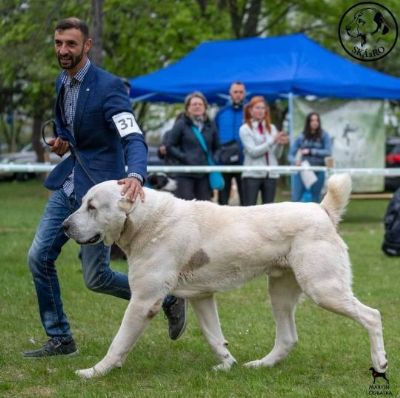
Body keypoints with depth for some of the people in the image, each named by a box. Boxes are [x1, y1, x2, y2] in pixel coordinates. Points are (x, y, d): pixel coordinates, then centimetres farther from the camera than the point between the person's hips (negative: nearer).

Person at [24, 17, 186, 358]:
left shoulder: (108, 86, -17)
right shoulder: (61, 83, 8)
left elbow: (134, 139, -27)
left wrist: (136, 176, -48)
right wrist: (61, 142, 2)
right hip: (67, 185, 8)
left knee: (96, 277, -4)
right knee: (39, 258, 1)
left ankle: (168, 298, 18)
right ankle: (60, 339, 14)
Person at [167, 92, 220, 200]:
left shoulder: (210, 125, 13)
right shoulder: (181, 124, 1)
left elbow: (216, 147, 21)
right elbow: (169, 146, -1)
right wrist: (184, 158, -11)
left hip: (205, 174, 4)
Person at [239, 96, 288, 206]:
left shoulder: (272, 128, 11)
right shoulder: (245, 129, -1)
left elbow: (277, 155, 11)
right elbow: (253, 151, -12)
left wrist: (280, 144, -10)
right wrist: (273, 141, -17)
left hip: (271, 174, 4)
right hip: (252, 175, -4)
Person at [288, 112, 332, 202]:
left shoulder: (324, 136, 1)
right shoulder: (301, 137, 5)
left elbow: (328, 152, -10)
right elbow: (291, 154, 4)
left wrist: (311, 151, -13)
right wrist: (295, 161, -18)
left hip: (318, 172, -1)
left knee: (315, 199, 7)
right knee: (296, 198, -5)